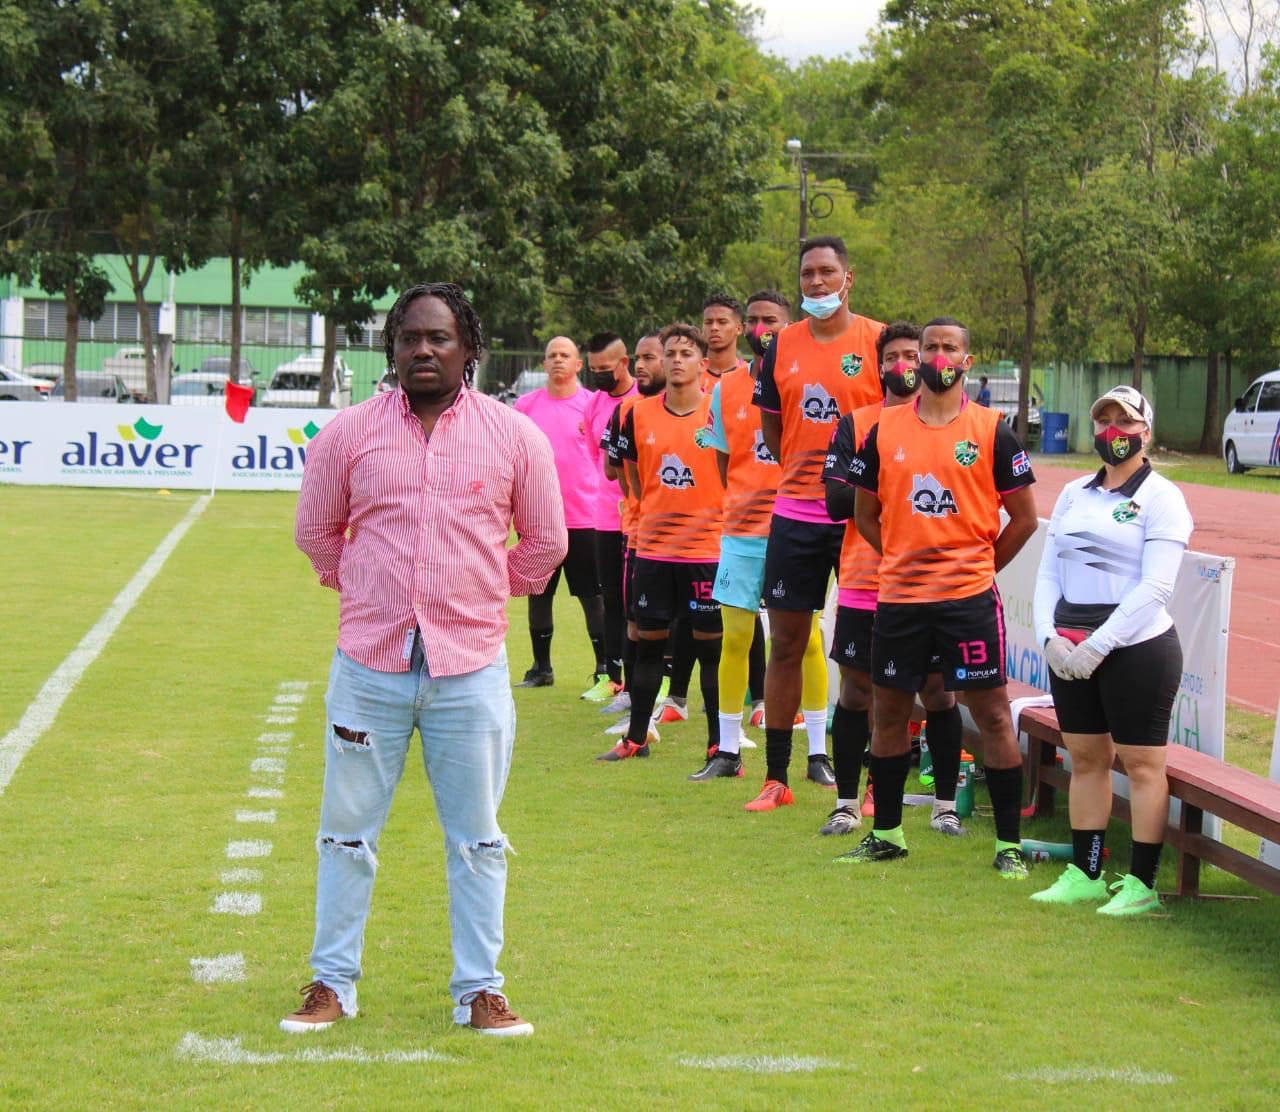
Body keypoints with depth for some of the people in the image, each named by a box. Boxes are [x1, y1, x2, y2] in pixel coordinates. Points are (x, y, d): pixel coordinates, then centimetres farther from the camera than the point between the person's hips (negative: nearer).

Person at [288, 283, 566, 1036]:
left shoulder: (514, 436, 2)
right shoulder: (350, 432, 2)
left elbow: (545, 541, 14)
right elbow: (317, 531, 15)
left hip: (471, 667, 0)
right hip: (368, 663, 0)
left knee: (478, 839, 6)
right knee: (348, 831, 7)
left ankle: (480, 991, 15)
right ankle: (333, 984, 18)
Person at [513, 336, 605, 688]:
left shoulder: (593, 404, -1)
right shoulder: (526, 405, 6)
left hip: (584, 517, -3)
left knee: (593, 595, 0)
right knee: (538, 593, 9)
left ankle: (604, 668, 7)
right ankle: (541, 668, 20)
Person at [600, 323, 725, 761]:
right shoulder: (640, 415, 3)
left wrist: (714, 519, -1)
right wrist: (655, 514, 12)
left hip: (707, 548, -3)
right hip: (653, 547, 3)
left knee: (711, 645, 1)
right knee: (647, 643, 10)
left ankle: (720, 743, 8)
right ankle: (636, 738, 21)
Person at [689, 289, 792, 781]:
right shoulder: (725, 389, 7)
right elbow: (721, 462, 14)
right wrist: (737, 510, 9)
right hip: (741, 532, 3)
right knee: (734, 637, 4)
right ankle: (727, 750, 12)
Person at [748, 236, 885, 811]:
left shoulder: (879, 341, -3)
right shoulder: (782, 345, 6)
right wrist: (800, 476, 9)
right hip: (796, 515, 3)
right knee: (786, 644, 5)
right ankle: (776, 778, 13)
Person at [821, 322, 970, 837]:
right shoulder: (855, 424, 5)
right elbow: (836, 500, -5)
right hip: (864, 583, 1)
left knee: (938, 693, 3)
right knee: (855, 691, 5)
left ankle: (946, 804, 14)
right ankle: (846, 803, 16)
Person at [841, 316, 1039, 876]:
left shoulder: (991, 430, -1)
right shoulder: (884, 429, 6)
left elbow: (1024, 518, 3)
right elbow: (865, 514, 15)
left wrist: (977, 566, 2)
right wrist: (904, 560, 8)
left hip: (969, 598, -3)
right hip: (898, 598, 3)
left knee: (991, 712, -2)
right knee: (888, 710, 11)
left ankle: (1009, 843, 5)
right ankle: (886, 834, 25)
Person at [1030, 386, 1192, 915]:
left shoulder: (1161, 498, -4)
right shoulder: (1074, 494, 15)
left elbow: (1155, 586, -13)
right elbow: (1048, 573, 12)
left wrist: (1098, 645, -17)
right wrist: (1049, 635, -5)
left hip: (1137, 647, -6)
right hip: (1070, 650, 6)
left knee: (1142, 763, -2)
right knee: (1085, 758, 11)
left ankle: (1142, 883, 2)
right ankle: (1084, 874, 18)